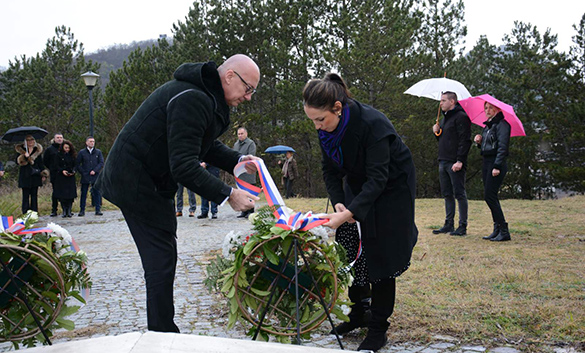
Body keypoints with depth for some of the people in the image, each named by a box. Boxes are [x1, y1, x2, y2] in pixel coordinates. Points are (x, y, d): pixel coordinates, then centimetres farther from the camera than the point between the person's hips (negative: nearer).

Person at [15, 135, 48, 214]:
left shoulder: (37, 150, 9)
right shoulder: (21, 150, 4)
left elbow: (41, 163, 11)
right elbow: (18, 162, -2)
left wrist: (43, 174, 2)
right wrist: (25, 157, -19)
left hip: (35, 175, 2)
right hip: (25, 175, -2)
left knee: (34, 194, 4)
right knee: (26, 195, -1)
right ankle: (25, 213, 2)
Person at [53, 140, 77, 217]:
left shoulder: (73, 155, 10)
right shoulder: (58, 155, 3)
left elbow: (75, 165, 10)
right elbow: (56, 166, -1)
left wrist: (73, 171, -9)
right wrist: (62, 171, -17)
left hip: (71, 177, 2)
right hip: (61, 177, -2)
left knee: (71, 194, -3)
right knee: (62, 195, -4)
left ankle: (69, 211, 3)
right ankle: (64, 211, 2)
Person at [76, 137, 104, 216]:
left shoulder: (98, 152, 8)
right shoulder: (82, 152, 6)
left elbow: (101, 163, 3)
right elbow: (78, 164, 6)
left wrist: (95, 171, -10)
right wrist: (83, 173, -4)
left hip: (95, 176, 1)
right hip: (85, 177, -1)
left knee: (97, 193, 1)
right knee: (83, 194, 3)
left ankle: (98, 210, 7)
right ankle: (82, 210, 9)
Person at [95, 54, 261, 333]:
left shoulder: (208, 98, 8)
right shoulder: (191, 100, -27)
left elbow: (206, 145, 18)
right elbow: (183, 166, -31)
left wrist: (237, 161, 0)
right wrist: (227, 195, -29)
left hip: (151, 181, 11)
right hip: (136, 182, -11)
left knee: (161, 257, 14)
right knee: (161, 258, -8)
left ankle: (161, 333, 24)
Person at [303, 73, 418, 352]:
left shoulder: (372, 124, -34)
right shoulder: (326, 128, -14)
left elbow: (378, 177, -35)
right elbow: (330, 170, -6)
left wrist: (349, 213, -44)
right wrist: (338, 203, -23)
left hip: (392, 186, -6)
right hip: (358, 183, 6)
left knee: (382, 255, -5)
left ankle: (378, 330, 4)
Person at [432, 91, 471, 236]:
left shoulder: (461, 117, -9)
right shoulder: (444, 118, 20)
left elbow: (465, 141, -16)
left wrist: (460, 160, -23)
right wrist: (437, 132, 6)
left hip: (455, 163, -9)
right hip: (443, 162, 9)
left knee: (459, 194, -4)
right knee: (447, 194, 11)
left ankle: (463, 226, 0)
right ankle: (449, 224, 18)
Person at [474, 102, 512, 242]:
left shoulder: (502, 124, -9)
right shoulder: (487, 126, 18)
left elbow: (502, 147, -16)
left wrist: (497, 166, -22)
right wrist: (479, 142, 1)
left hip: (497, 163, -9)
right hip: (486, 163, 9)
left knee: (489, 196, -13)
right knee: (491, 197, 8)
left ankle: (504, 231, -8)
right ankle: (497, 230, 13)